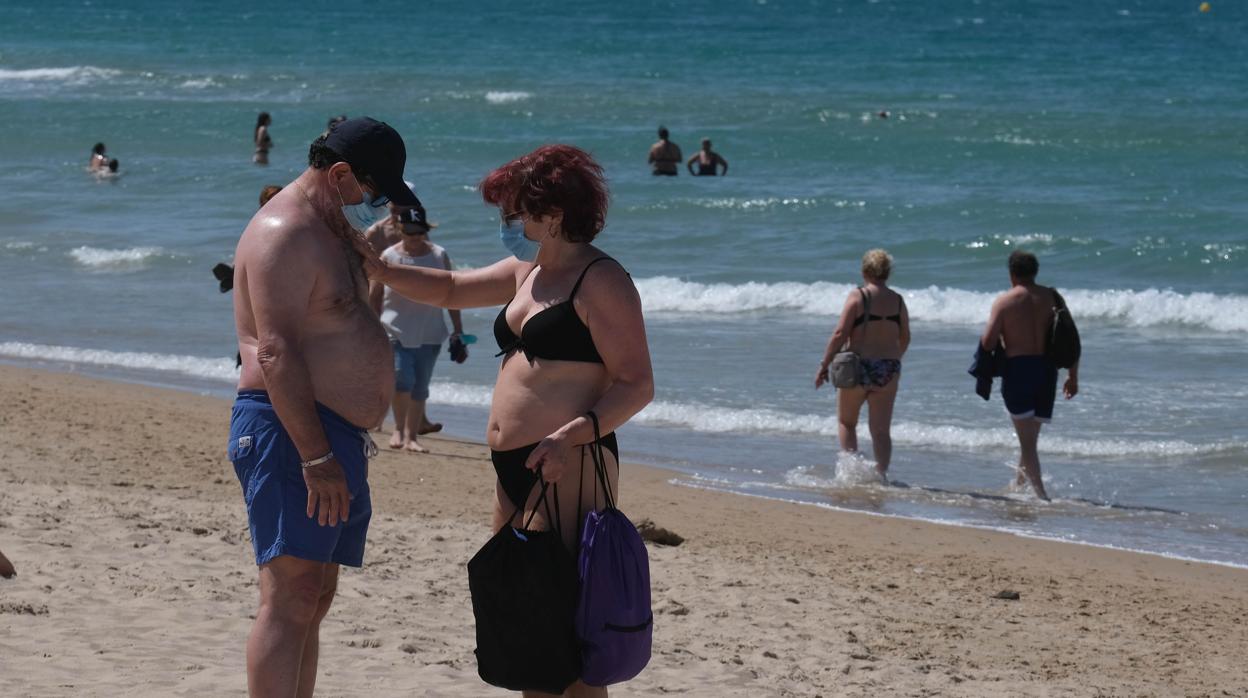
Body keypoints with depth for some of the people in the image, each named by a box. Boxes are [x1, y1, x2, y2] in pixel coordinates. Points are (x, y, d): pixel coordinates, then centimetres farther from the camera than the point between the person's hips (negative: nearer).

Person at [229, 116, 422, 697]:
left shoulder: (334, 234, 21)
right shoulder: (284, 235, -13)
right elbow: (276, 354, -21)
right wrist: (317, 459, -25)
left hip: (336, 441, 11)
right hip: (289, 432, -11)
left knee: (315, 600, 9)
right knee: (290, 597, -16)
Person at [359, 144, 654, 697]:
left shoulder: (602, 282, -10)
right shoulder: (526, 273, 17)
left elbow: (636, 385, -14)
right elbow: (451, 290, 29)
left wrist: (572, 434, -27)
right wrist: (378, 270, 16)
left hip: (567, 470, -10)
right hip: (514, 469, 10)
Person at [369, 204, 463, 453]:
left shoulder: (439, 256, 4)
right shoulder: (388, 257, -2)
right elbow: (374, 297, 3)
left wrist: (458, 330, 7)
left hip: (429, 334, 3)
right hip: (396, 332, -3)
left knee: (420, 387, 5)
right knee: (403, 378, -19)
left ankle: (412, 436, 15)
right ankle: (399, 428, -1)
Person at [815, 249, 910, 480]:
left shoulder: (858, 296, -8)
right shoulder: (898, 301, 4)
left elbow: (840, 333, -12)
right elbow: (905, 338, 11)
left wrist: (824, 364, -7)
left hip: (858, 367, -3)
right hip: (888, 371, 3)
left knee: (846, 422, 15)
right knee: (881, 430, 8)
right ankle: (881, 474, -1)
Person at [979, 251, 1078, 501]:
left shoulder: (1004, 301, -4)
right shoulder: (1052, 297, 6)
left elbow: (988, 343, -10)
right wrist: (1073, 376, 13)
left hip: (1017, 368, -4)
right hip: (1047, 369, 4)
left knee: (1027, 438, -4)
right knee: (1031, 435, 19)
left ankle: (1040, 493, -14)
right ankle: (1018, 484, 32)